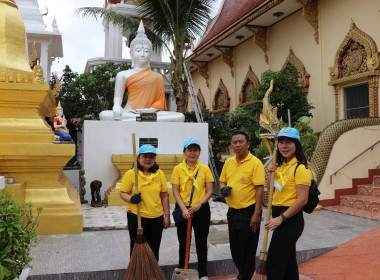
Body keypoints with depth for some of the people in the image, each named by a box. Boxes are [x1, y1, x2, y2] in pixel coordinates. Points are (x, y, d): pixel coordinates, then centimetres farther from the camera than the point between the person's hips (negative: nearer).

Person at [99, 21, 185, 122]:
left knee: (180, 117, -25)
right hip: (129, 113, -1)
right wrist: (117, 106, -17)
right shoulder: (123, 75, 15)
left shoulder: (158, 77, 17)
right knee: (104, 115, -31)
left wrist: (151, 110, -14)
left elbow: (160, 101, 9)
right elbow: (118, 97, 8)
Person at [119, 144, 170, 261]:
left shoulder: (159, 173, 4)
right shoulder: (130, 174, -5)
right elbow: (122, 193, -3)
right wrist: (131, 199, -24)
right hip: (136, 217, -3)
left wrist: (167, 215, 6)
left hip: (156, 217, 3)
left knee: (154, 250, 14)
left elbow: (164, 195, 7)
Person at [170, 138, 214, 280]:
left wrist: (199, 204, -15)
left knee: (201, 243, 9)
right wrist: (184, 209, -15)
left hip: (201, 210, 1)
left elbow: (209, 191, 0)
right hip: (183, 210, 0)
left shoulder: (205, 169, 1)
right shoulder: (178, 169, -2)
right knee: (183, 243, 11)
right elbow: (175, 191, -4)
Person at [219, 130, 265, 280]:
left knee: (248, 249, 4)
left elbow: (259, 189, -15)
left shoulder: (255, 163, -13)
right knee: (235, 248, 18)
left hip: (248, 212, -7)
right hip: (232, 211, 7)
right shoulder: (228, 163, 7)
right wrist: (223, 188, -7)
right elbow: (222, 181, 18)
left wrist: (256, 214, -18)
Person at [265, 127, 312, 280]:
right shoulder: (280, 165, 11)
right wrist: (271, 173, 2)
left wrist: (281, 218, -20)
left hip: (290, 219, -9)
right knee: (288, 260, 19)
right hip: (279, 216, 9)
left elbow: (302, 200, -21)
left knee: (274, 263, -4)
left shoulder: (300, 168, -15)